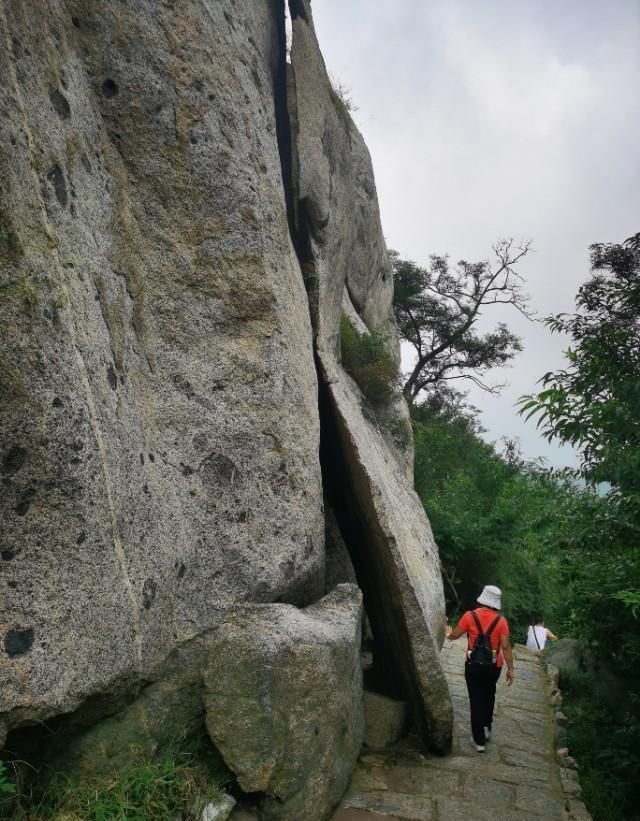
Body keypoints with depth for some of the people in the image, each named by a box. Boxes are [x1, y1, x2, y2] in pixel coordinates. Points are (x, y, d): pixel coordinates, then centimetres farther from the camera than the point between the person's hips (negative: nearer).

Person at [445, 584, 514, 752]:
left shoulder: (470, 616, -11)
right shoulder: (501, 620, -9)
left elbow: (455, 635, -2)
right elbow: (505, 646, -10)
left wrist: (448, 634, 21)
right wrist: (510, 669, -1)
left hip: (474, 665, -1)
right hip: (494, 666, 1)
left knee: (476, 700, 7)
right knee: (488, 696, 26)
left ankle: (479, 740, 9)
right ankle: (486, 727, 32)